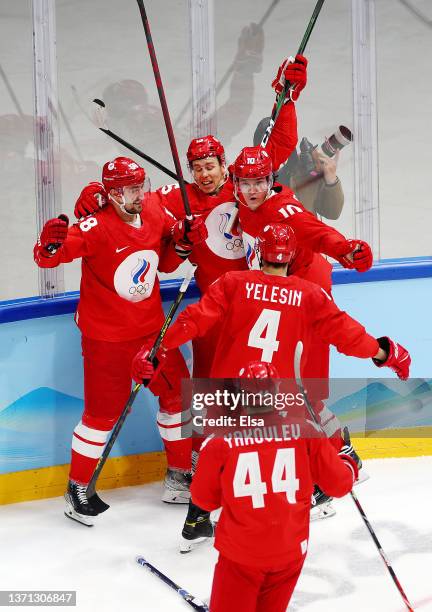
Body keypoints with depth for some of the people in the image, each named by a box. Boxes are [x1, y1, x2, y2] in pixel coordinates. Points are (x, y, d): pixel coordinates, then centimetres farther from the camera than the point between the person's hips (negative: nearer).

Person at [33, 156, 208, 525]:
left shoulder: (156, 212, -2)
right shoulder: (95, 227, -22)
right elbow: (46, 258, -25)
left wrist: (182, 243, -7)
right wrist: (50, 246, -47)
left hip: (151, 327, 6)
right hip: (105, 336, -6)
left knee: (177, 393, 11)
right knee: (103, 411, 2)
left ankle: (180, 476, 29)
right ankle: (77, 487, 22)